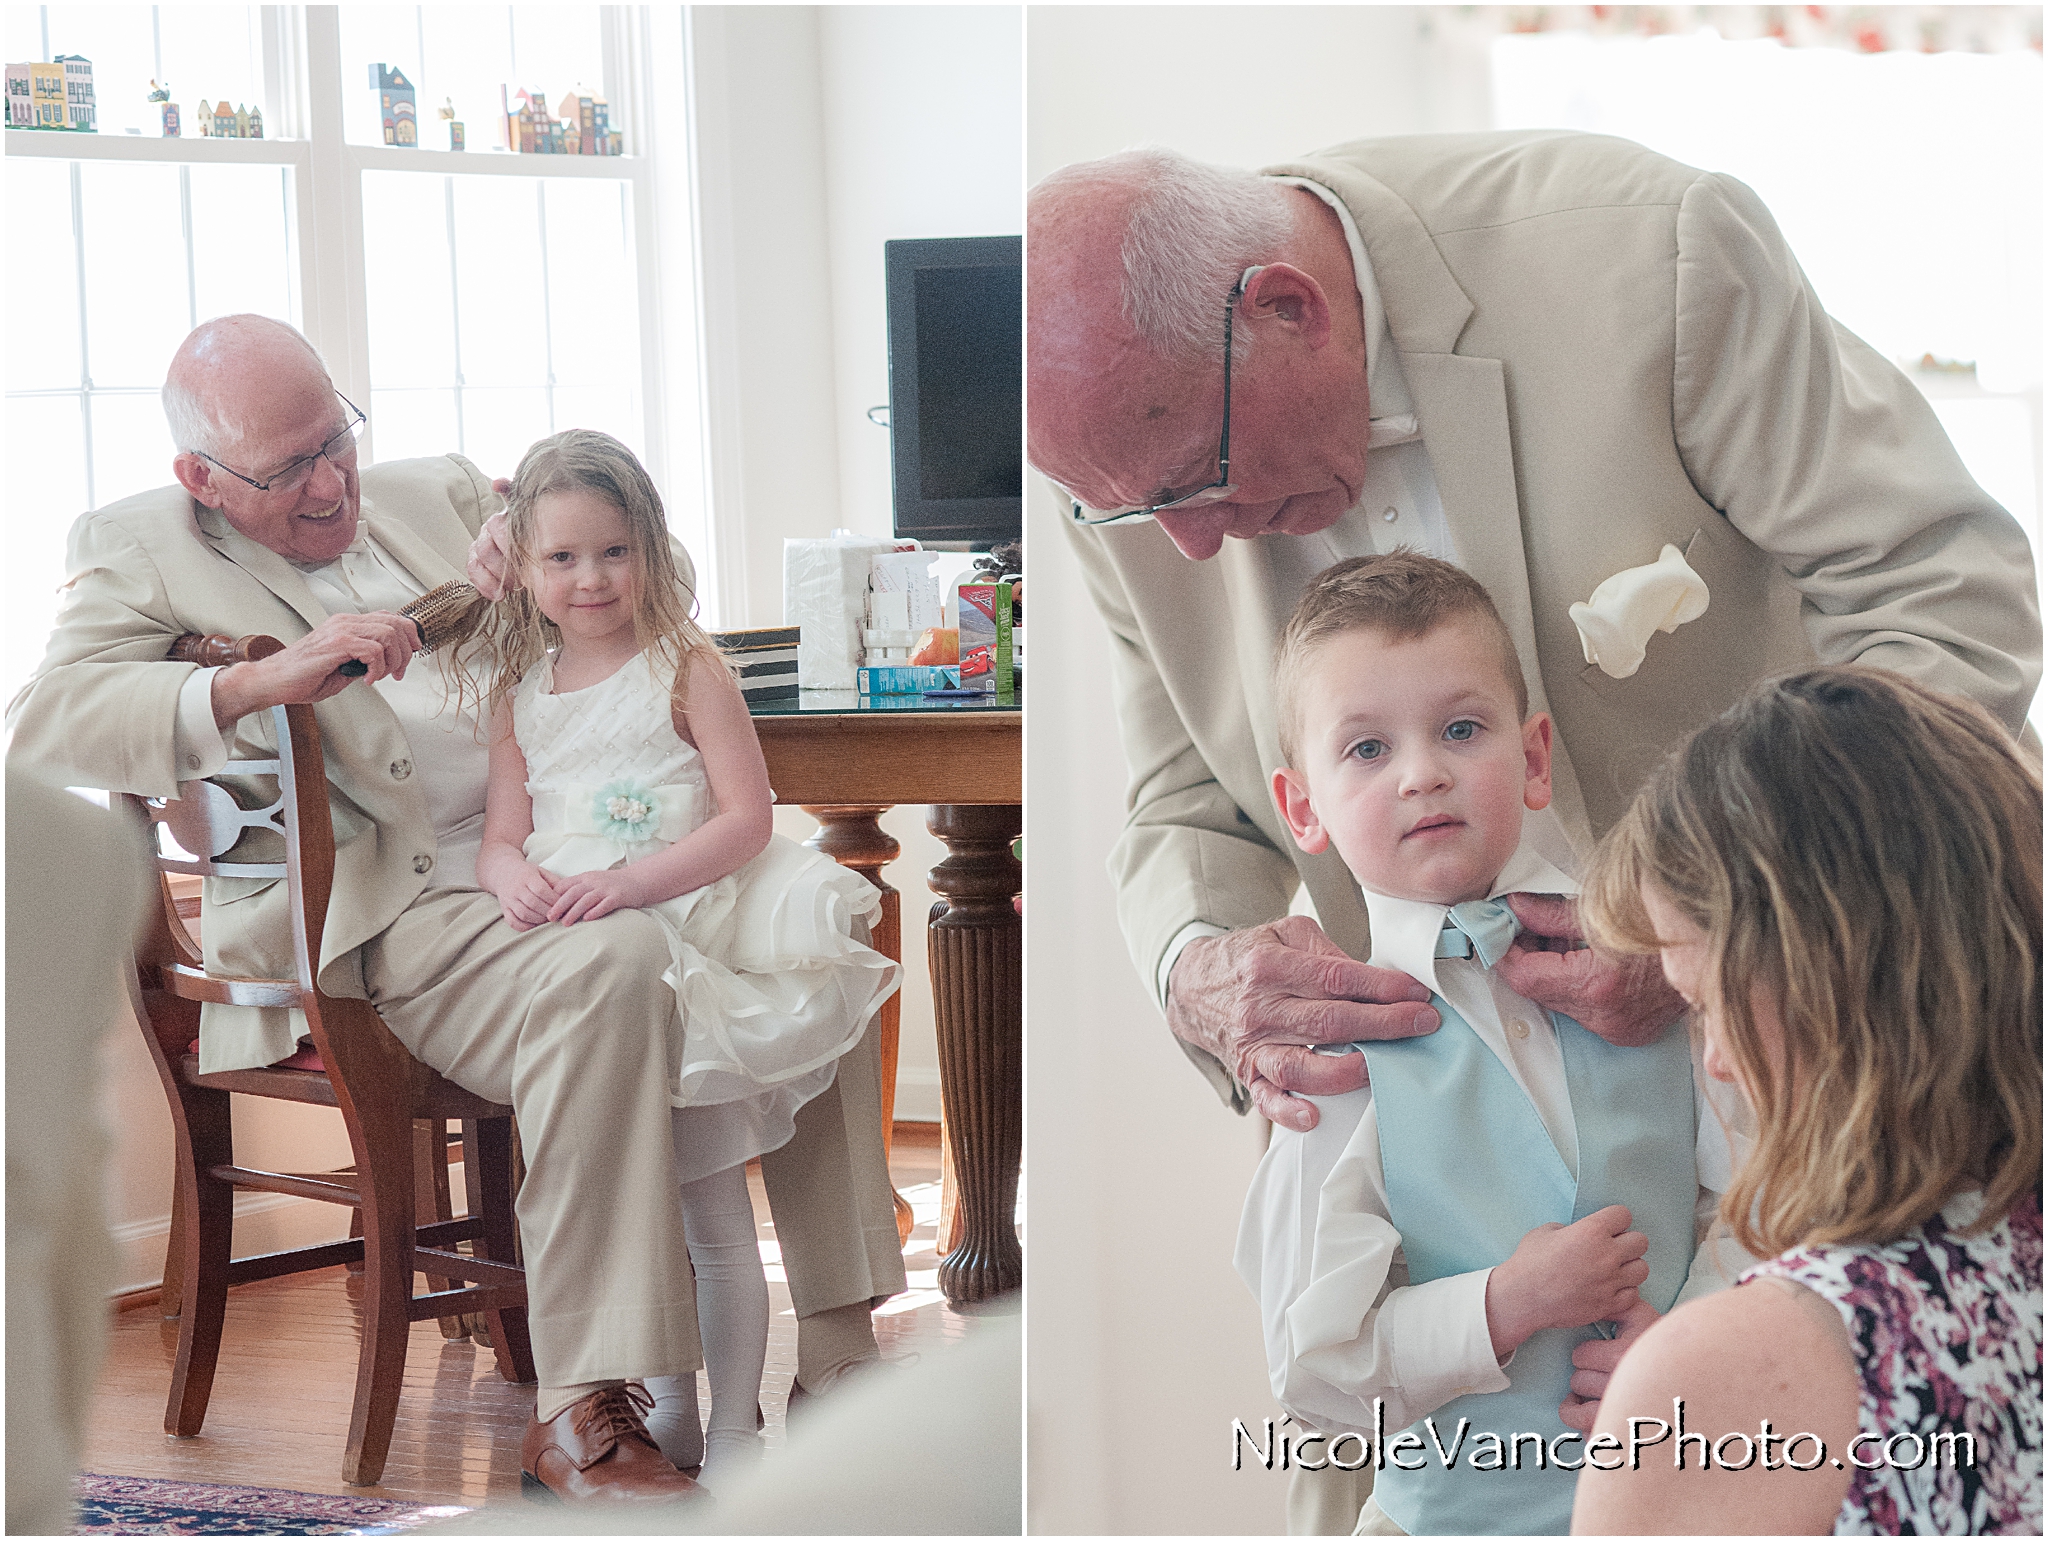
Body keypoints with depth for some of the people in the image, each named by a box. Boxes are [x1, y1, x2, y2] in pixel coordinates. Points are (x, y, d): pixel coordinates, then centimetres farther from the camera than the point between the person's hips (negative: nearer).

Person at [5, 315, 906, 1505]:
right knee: (608, 964, -35)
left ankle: (838, 1359, -3)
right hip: (384, 925, -7)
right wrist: (269, 680, -24)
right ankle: (592, 1407, -33)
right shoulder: (140, 551, 6)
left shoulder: (438, 495, 20)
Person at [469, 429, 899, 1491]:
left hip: (684, 932, -4)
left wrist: (629, 883, -20)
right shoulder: (518, 692, 14)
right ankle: (663, 1399, 23)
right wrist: (516, 879, -12)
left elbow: (746, 818, -8)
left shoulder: (685, 667, 0)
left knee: (712, 1212, -5)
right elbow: (502, 836, 12)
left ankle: (734, 1426, 3)